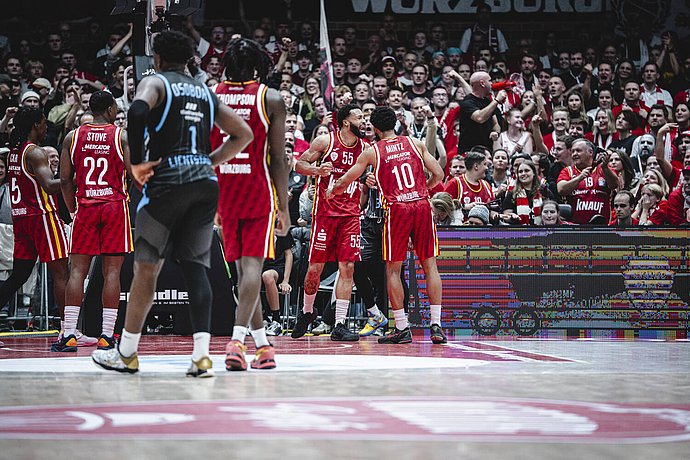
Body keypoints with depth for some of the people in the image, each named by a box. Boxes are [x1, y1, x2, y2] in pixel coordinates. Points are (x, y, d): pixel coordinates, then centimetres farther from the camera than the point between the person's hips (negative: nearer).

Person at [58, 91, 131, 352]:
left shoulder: (72, 137, 6)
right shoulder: (122, 136, -2)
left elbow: (65, 180, 4)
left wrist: (73, 210, 14)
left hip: (85, 207, 2)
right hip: (115, 206, -2)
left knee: (77, 270, 3)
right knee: (112, 271, 0)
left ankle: (69, 333, -4)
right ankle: (106, 335, -2)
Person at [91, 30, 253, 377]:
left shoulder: (155, 82, 4)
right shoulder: (206, 92, 21)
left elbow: (138, 110, -19)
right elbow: (244, 134, 21)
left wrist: (136, 162, -12)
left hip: (167, 181, -4)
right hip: (205, 183, 5)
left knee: (146, 268, 5)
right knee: (196, 267, 2)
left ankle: (126, 354, 14)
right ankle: (201, 355, -11)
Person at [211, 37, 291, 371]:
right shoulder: (270, 99, -3)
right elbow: (279, 159, -5)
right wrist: (284, 206, 1)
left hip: (223, 191, 3)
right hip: (259, 193, -3)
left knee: (243, 268, 12)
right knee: (252, 266, -6)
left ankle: (263, 346, 18)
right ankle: (237, 340, -22)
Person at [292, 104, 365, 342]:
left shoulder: (365, 148, 7)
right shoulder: (325, 142, -3)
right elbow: (299, 165, 0)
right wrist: (317, 170, -19)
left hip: (350, 214, 3)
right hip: (325, 212, -3)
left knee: (347, 268, -5)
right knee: (315, 267, 1)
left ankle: (339, 325, -3)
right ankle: (307, 312, 26)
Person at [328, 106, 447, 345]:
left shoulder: (372, 151, 6)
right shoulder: (415, 143, 12)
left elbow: (344, 182, 13)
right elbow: (438, 175, 8)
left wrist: (330, 193, 33)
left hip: (397, 209, -2)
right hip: (422, 205, 2)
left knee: (393, 270, 8)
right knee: (430, 265, 7)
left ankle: (402, 328, 6)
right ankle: (436, 326, 1)